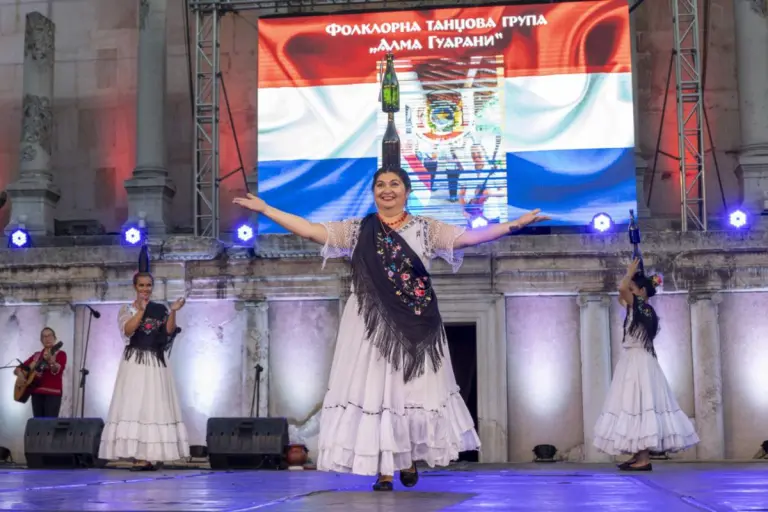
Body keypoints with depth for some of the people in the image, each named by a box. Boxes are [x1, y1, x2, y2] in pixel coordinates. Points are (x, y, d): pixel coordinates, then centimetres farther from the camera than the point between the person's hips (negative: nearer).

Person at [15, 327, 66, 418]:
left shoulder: (60, 354, 3)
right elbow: (19, 368, 22)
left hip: (52, 393, -5)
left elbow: (58, 370, -16)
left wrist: (50, 360, -37)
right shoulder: (36, 355, 18)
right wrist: (20, 374, -2)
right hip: (36, 392, 5)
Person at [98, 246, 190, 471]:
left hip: (156, 363, 1)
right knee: (134, 406, -7)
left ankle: (149, 456, -1)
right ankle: (139, 456, -8)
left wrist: (173, 312, -15)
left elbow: (169, 332, -2)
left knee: (154, 406, -2)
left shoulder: (160, 309, 11)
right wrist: (141, 310, -17)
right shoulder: (126, 309, 7)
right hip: (134, 362, -1)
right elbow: (127, 331, -11)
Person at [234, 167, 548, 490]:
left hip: (415, 326, 0)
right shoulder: (356, 230, 6)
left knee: (413, 390, 4)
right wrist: (265, 209, -3)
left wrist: (513, 225, -16)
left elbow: (469, 237, -4)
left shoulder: (426, 229, 5)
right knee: (374, 390, -2)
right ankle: (384, 470, 4)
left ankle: (410, 461, 23)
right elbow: (310, 230, 3)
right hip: (371, 324, 0)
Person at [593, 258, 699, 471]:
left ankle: (644, 459, -14)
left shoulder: (642, 307, -12)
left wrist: (630, 273, -9)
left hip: (639, 363, -10)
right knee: (637, 407, 8)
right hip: (634, 362, 10)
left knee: (640, 406, -12)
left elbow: (622, 288, -26)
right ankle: (639, 456, 9)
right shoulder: (640, 310, 14)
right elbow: (621, 298, 30)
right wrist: (633, 275, 21)